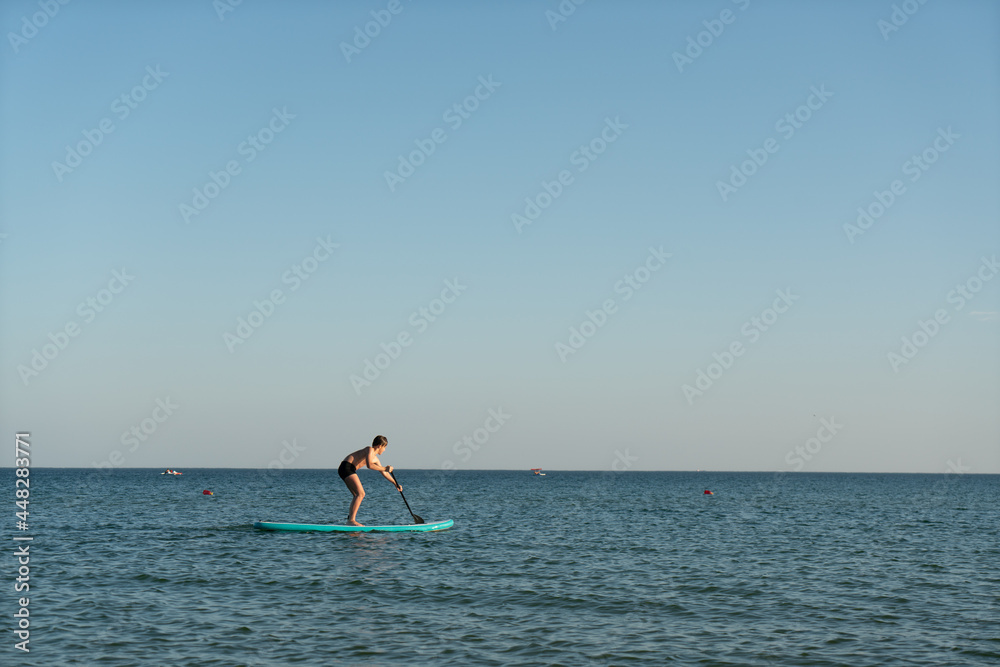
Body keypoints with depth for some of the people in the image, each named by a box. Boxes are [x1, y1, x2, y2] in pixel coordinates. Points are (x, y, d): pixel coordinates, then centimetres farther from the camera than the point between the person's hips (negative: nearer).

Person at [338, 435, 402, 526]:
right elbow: (369, 465, -23)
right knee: (360, 493, -18)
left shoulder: (375, 458, 21)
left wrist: (395, 484, 30)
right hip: (346, 467, -10)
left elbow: (383, 473, 30)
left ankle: (350, 519, 9)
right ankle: (351, 520, -23)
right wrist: (385, 468, -16)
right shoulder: (370, 450, -7)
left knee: (359, 495, 12)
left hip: (349, 470, 10)